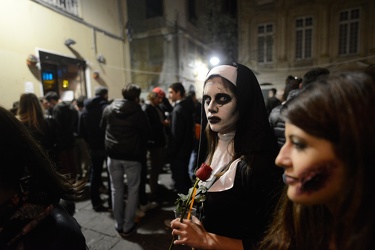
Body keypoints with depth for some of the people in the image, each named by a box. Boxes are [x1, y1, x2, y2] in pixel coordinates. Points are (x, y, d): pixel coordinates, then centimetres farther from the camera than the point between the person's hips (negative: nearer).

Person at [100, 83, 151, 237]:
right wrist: (141, 150, 14)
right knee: (133, 190, 9)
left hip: (113, 154, 4)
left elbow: (102, 128, 12)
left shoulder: (108, 109, 0)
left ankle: (119, 225, 23)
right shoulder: (138, 112, -11)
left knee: (116, 189, 14)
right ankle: (128, 226, 14)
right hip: (132, 155, -3)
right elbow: (146, 133, -4)